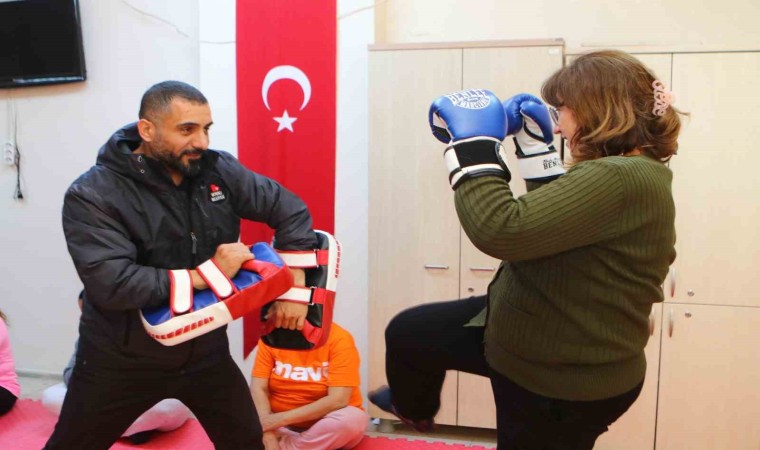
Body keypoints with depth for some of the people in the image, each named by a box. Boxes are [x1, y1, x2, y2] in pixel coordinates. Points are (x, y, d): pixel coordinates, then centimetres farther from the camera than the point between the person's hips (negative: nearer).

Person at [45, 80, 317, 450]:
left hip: (206, 351, 3)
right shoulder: (92, 195, -18)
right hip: (121, 361, -2)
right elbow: (112, 285, -29)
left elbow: (290, 210, -3)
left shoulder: (220, 171, -7)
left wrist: (293, 285, -13)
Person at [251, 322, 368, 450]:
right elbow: (258, 389, -11)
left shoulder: (340, 339, -17)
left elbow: (338, 400, -24)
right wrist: (268, 436, -26)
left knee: (353, 419, -32)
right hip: (281, 428, 2)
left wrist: (282, 418, -26)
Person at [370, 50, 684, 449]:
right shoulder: (622, 173, 3)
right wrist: (534, 143, 8)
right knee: (406, 331, 19)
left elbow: (502, 230, -38)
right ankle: (413, 408, 51)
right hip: (525, 328, 10)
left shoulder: (620, 180, -31)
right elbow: (555, 214, 18)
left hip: (564, 377, -10)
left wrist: (475, 141, -25)